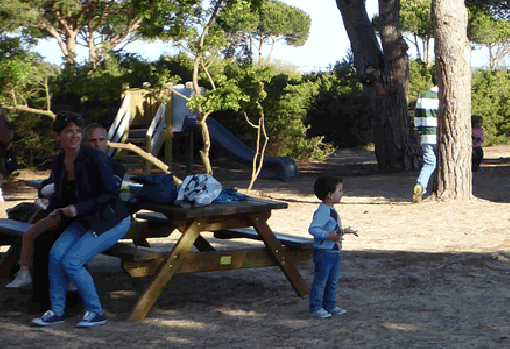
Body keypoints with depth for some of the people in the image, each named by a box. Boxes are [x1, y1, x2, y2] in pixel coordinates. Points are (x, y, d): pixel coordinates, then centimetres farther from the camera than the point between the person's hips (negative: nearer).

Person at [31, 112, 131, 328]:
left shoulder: (94, 158, -20)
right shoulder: (58, 162, 1)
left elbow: (112, 194, -20)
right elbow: (60, 194, 18)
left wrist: (78, 208, -23)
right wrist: (53, 211, -2)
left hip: (112, 221, -6)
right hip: (85, 221, 6)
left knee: (71, 261, -20)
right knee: (56, 252, -17)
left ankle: (95, 312, -4)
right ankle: (57, 311, -3)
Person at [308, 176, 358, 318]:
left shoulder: (331, 211, 13)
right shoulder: (322, 212, -20)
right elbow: (312, 229, -29)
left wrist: (343, 231, 28)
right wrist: (329, 236, -36)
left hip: (335, 252, 10)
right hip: (323, 252, -10)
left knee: (333, 281, 16)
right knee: (320, 280, -2)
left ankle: (330, 306, 27)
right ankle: (315, 308, 6)